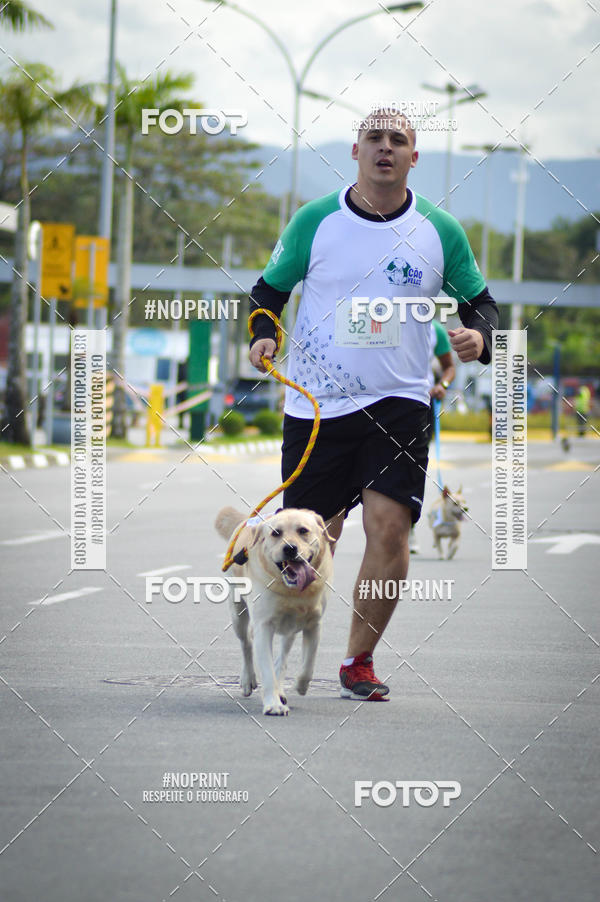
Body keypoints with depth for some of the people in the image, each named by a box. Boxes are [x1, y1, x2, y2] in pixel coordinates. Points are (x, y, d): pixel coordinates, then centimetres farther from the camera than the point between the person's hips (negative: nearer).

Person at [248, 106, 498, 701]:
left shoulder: (439, 230, 3)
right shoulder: (315, 221, 1)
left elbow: (479, 301, 14)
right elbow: (270, 288, 12)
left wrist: (478, 336, -8)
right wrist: (263, 334, -7)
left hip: (398, 402, 0)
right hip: (315, 405, 0)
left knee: (389, 531, -13)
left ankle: (358, 661, 5)